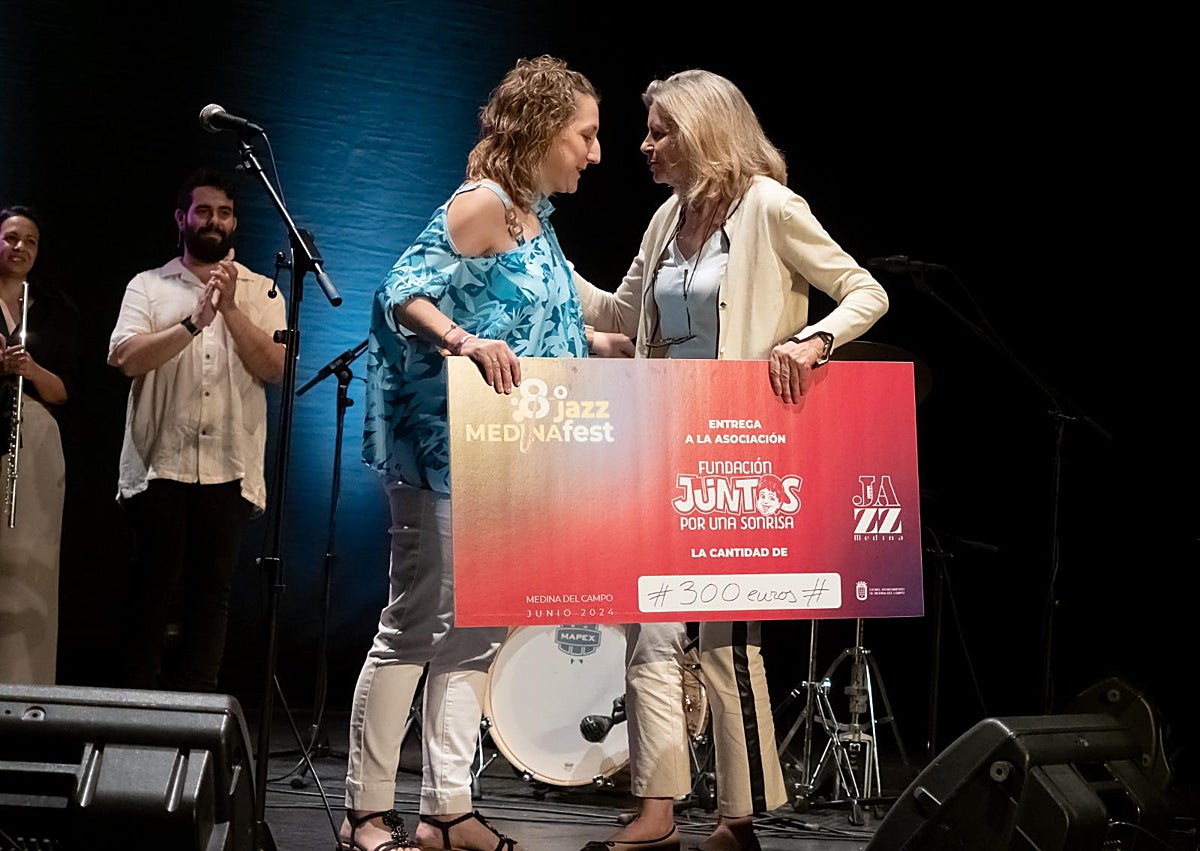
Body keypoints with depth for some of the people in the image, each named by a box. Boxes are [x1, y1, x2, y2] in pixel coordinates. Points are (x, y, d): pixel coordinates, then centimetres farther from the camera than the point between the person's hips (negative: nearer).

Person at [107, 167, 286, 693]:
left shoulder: (261, 292, 13)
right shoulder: (149, 286, 11)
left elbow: (273, 368, -1)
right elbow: (125, 357, -6)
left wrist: (230, 309, -10)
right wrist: (194, 320, -15)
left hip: (230, 467, 1)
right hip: (159, 463, -1)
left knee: (212, 591, 3)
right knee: (153, 589, 0)